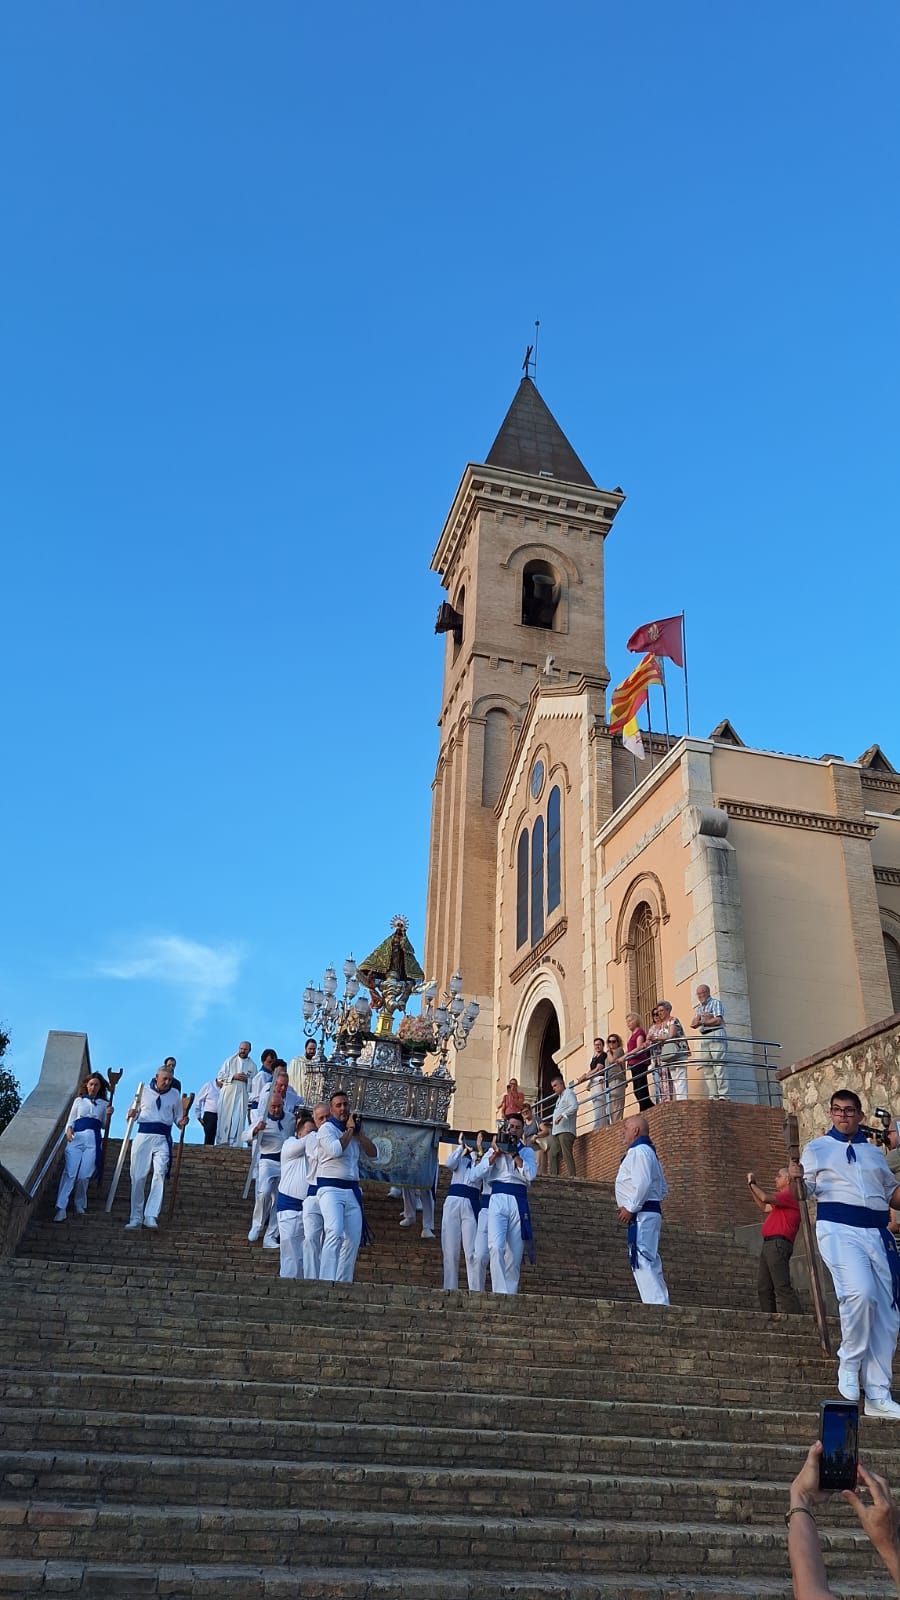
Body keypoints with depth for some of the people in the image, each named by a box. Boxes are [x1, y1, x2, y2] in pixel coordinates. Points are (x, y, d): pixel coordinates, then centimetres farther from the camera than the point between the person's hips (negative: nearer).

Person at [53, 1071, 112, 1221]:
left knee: (84, 1175, -7)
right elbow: (71, 1120, 15)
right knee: (69, 1173, -13)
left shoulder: (104, 1104, 16)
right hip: (76, 1138, 0)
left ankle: (79, 1206, 11)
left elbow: (104, 1126, 15)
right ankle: (60, 1208, -17)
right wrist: (69, 1130, -6)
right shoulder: (79, 1100, 17)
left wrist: (108, 1115, -5)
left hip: (93, 1140, 0)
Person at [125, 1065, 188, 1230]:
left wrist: (181, 1122, -5)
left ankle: (150, 1215, -21)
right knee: (138, 1177, 2)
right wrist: (132, 1114, -8)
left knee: (160, 1172, -20)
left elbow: (177, 1117, 17)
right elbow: (134, 1113, 14)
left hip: (163, 1138, -1)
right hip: (143, 1135, 1)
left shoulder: (175, 1094, 10)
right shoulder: (144, 1090, 8)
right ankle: (136, 1218, 14)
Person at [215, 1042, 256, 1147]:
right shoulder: (230, 1061, 7)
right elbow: (219, 1076, 1)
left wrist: (247, 1079, -10)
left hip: (242, 1095, 1)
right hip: (228, 1093, 0)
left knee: (239, 1119, -5)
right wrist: (233, 1076, -9)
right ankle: (222, 1141, 4)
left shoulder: (252, 1065, 10)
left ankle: (235, 1142, -3)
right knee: (225, 1117, -1)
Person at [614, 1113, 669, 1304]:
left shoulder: (638, 1151, -9)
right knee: (649, 1261, 12)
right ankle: (661, 1302, 12)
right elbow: (663, 1189, 25)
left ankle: (656, 1302, -18)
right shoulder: (648, 1152, 23)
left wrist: (631, 1208, -16)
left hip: (642, 1214, -11)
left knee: (641, 1260, -14)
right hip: (651, 1211, 11)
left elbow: (642, 1183, -23)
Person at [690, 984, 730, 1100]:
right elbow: (693, 1024, 14)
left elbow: (718, 1020, -10)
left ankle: (723, 1095, -18)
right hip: (704, 1038, 7)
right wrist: (699, 1017, -5)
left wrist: (702, 1022, -4)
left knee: (719, 1066, -14)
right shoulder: (699, 1008, 24)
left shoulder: (716, 1003, 4)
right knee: (707, 1068, 2)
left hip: (716, 1035, -7)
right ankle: (713, 1096, 2)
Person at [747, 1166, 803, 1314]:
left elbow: (765, 1198, -17)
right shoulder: (781, 1198, 27)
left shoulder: (790, 1194, -6)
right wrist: (752, 1187, 27)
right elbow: (764, 1207, 34)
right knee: (764, 1287, 6)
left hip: (778, 1244, -10)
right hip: (768, 1244, 10)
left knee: (782, 1286, -16)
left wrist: (753, 1183, -2)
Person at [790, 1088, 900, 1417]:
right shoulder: (817, 1148, 11)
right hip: (839, 1229, -5)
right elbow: (805, 1191, 3)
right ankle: (849, 1364, -4)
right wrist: (796, 1177, -18)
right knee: (860, 1292, -27)